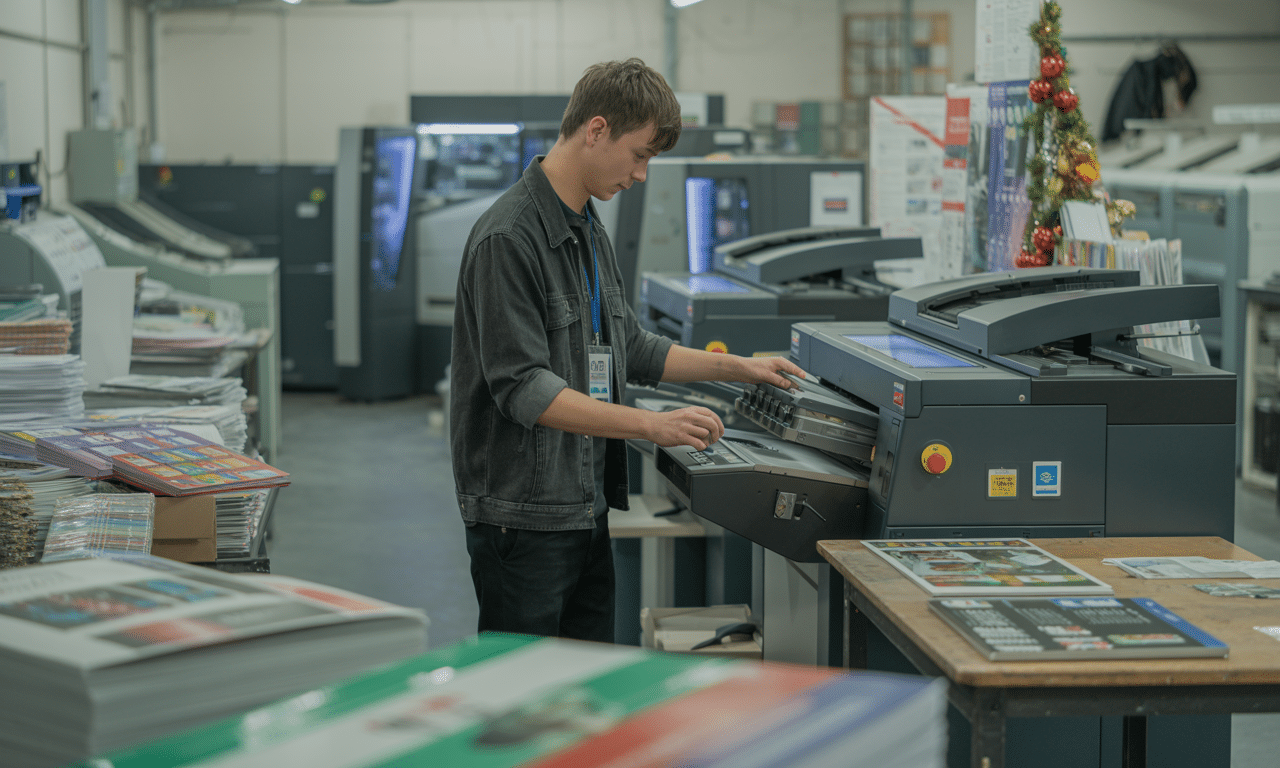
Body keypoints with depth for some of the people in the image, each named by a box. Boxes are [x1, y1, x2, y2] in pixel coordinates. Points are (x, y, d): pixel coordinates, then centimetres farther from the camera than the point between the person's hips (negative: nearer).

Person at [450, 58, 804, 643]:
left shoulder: (590, 232, 14)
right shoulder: (509, 237, -17)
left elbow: (628, 350, 25)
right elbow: (523, 387, -23)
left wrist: (738, 368, 20)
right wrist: (653, 426, -27)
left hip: (587, 508, 9)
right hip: (523, 518, -9)